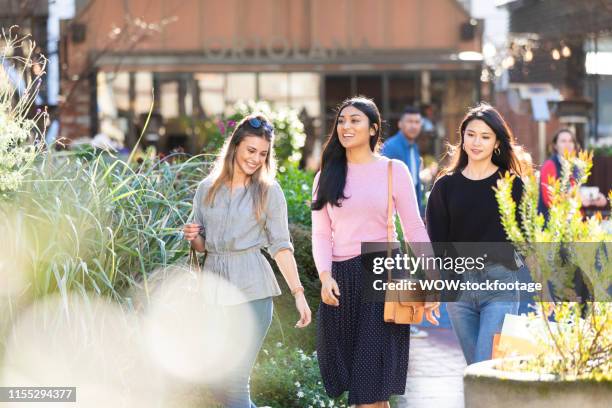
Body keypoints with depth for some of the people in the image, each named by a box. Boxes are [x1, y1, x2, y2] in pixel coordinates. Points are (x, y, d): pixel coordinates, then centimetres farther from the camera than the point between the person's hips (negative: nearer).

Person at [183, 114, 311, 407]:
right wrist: (191, 237, -6)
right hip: (213, 285, 4)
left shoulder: (269, 191, 2)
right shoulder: (207, 188, 10)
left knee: (234, 381, -11)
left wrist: (298, 292, -7)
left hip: (251, 288, -3)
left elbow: (280, 245, 0)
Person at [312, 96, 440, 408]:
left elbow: (414, 229, 1)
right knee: (347, 375, 6)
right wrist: (325, 276, -11)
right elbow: (321, 234, 6)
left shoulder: (393, 170, 1)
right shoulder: (327, 176, 11)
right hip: (340, 280, 3)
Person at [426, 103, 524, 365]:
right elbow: (436, 240, 8)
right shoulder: (446, 185, 9)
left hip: (500, 284, -3)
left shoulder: (511, 184, 3)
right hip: (458, 284, 3)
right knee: (475, 370, 8)